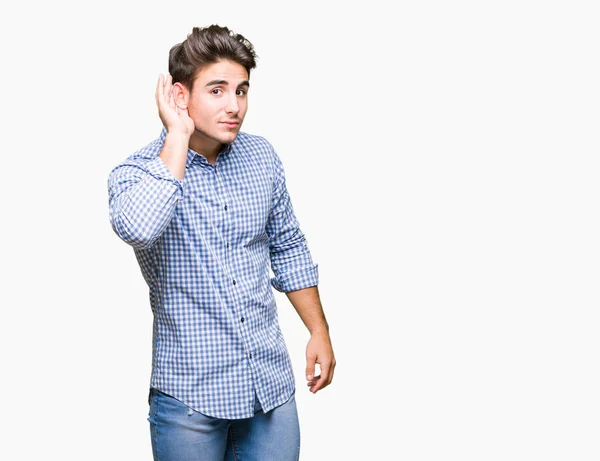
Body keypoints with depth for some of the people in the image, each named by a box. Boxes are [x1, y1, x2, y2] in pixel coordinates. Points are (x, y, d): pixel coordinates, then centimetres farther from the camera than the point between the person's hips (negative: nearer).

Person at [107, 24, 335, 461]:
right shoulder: (136, 172, -12)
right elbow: (138, 228, -36)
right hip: (190, 393, -4)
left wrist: (320, 331, 11)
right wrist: (179, 135, -25)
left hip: (271, 380, 4)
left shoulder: (262, 155, 2)